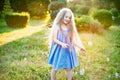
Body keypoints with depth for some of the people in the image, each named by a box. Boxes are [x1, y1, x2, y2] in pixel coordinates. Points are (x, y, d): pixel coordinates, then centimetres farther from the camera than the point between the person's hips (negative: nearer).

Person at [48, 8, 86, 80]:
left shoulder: (70, 27, 3)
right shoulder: (56, 26, -9)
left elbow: (73, 39, 4)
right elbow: (54, 39, -12)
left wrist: (80, 46, -9)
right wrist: (62, 44, -29)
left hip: (68, 51, 3)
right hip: (58, 50, -3)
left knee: (69, 68, 9)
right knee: (55, 68, 11)